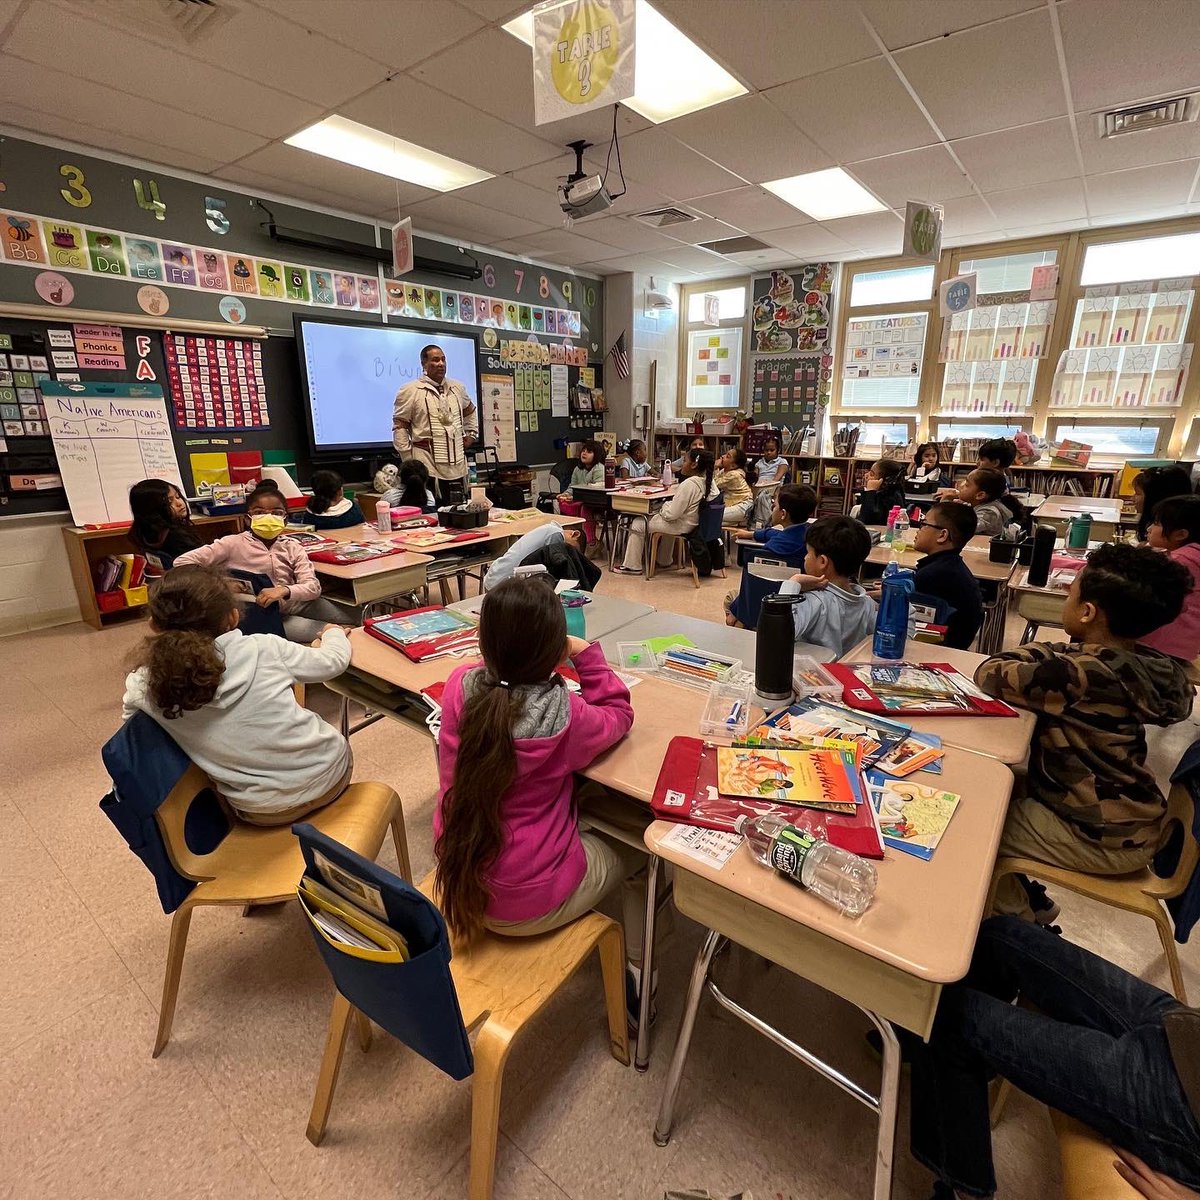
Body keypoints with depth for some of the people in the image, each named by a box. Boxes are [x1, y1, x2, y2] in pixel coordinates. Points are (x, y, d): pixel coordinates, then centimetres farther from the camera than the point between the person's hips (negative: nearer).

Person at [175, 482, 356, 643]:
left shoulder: (292, 547, 0)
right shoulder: (234, 544, -7)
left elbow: (313, 586, -10)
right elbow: (182, 562, -10)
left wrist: (284, 590, -30)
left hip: (297, 603, 4)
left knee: (355, 617, -8)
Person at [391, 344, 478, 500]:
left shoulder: (457, 388, 14)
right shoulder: (410, 391, -2)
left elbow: (470, 411, 33)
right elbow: (399, 427, -3)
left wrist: (471, 435, 20)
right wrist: (409, 460, -7)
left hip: (457, 465, 6)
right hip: (427, 465, -5)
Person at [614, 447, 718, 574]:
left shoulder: (688, 484, -28)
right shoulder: (709, 481, -4)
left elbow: (671, 514, -28)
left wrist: (663, 507, -4)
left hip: (682, 527, -9)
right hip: (695, 522, 9)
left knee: (638, 524, 5)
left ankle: (632, 566, 13)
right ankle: (664, 561, 47)